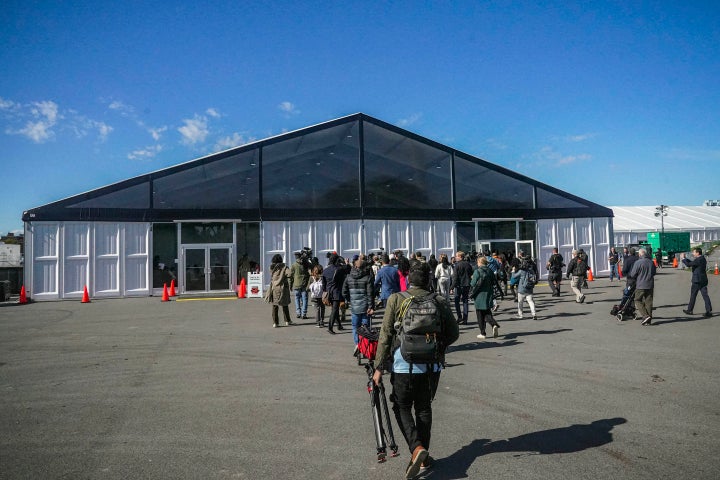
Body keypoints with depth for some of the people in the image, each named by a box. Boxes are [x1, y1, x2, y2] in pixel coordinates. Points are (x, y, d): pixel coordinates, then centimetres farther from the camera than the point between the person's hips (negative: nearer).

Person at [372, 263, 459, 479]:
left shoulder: (396, 299, -6)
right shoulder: (439, 301, -1)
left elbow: (385, 335, -8)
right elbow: (453, 333, 4)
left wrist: (379, 367, -3)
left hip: (404, 365, -3)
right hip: (432, 365, 3)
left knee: (402, 407, 13)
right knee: (424, 408, 19)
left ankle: (417, 448, -6)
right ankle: (423, 455, 26)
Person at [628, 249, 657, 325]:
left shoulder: (638, 262, -13)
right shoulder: (651, 262, 7)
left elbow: (632, 274, -10)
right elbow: (654, 273, 19)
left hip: (640, 285, -6)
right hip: (650, 285, 6)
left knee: (638, 301, 3)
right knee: (648, 302, 8)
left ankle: (645, 316, -13)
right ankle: (649, 320, 11)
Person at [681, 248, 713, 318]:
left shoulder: (698, 260, -18)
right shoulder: (702, 259, 12)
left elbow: (688, 264, -19)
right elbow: (692, 262, 21)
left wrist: (683, 258, -6)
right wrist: (685, 258, 16)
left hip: (697, 281, -8)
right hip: (703, 280, 8)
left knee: (693, 296, 4)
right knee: (705, 295, 4)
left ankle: (690, 310, 14)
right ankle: (709, 311, 0)